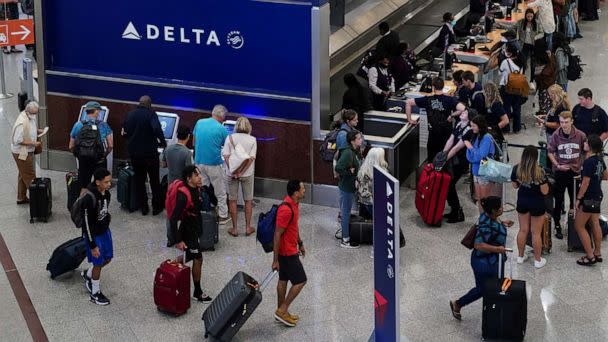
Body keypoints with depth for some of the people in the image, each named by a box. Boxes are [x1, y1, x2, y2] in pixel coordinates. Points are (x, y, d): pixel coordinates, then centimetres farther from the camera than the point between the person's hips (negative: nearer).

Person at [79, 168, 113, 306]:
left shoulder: (106, 192, -7)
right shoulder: (89, 199, -31)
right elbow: (87, 223, -25)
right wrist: (93, 246, -21)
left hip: (105, 230, 8)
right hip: (94, 234, -8)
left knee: (107, 259, 18)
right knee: (98, 263, 4)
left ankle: (87, 274, 44)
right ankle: (95, 293, 24)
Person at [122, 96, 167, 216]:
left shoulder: (130, 114, 3)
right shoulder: (151, 114, -12)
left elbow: (124, 132, 8)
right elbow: (157, 129, -27)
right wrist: (163, 143, -15)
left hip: (134, 153, 4)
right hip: (150, 152, -4)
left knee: (139, 180, 13)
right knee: (154, 180, 10)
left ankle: (143, 207, 14)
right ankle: (156, 207, 13)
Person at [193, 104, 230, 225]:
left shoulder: (199, 123, 0)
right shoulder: (221, 129, -13)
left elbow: (194, 142, 11)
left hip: (199, 162, 4)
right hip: (214, 164, -4)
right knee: (220, 192, 11)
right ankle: (223, 216, 18)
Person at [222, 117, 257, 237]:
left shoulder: (230, 138, -4)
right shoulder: (252, 140, -4)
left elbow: (226, 156, -11)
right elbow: (251, 158, -12)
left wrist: (233, 172, -14)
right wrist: (241, 172, -13)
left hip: (231, 173, 0)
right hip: (247, 173, 0)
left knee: (232, 200, 9)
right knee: (248, 200, 13)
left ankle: (234, 228, 12)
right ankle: (248, 227, 17)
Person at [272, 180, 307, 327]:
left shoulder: (294, 203, 2)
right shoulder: (286, 210, -29)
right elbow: (277, 234, -25)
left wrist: (300, 243, 25)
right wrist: (275, 260, -22)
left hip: (291, 249, 10)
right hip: (287, 252, -10)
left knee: (283, 280, 17)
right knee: (300, 280, -3)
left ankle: (281, 312, 28)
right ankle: (282, 311, 5)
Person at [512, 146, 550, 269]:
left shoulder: (517, 169, -11)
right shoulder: (539, 171, -23)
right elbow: (545, 191, -18)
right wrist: (544, 180, -2)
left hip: (522, 202, 4)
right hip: (537, 204, -4)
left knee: (523, 230, 19)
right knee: (536, 233, 7)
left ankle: (520, 256, 31)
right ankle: (538, 260, 18)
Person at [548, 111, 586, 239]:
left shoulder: (581, 135, -9)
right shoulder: (556, 135, -10)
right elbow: (550, 152, 0)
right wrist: (558, 165, -10)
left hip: (575, 171, 1)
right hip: (560, 171, 0)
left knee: (575, 200, 9)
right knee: (558, 200, 7)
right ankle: (557, 226, 19)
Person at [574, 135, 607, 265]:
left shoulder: (588, 162, -23)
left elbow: (585, 183, -22)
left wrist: (578, 198, -15)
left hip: (589, 198, -9)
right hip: (598, 196, 9)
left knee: (579, 226, 1)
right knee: (595, 224, 17)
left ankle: (590, 256, 2)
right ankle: (597, 253, 24)